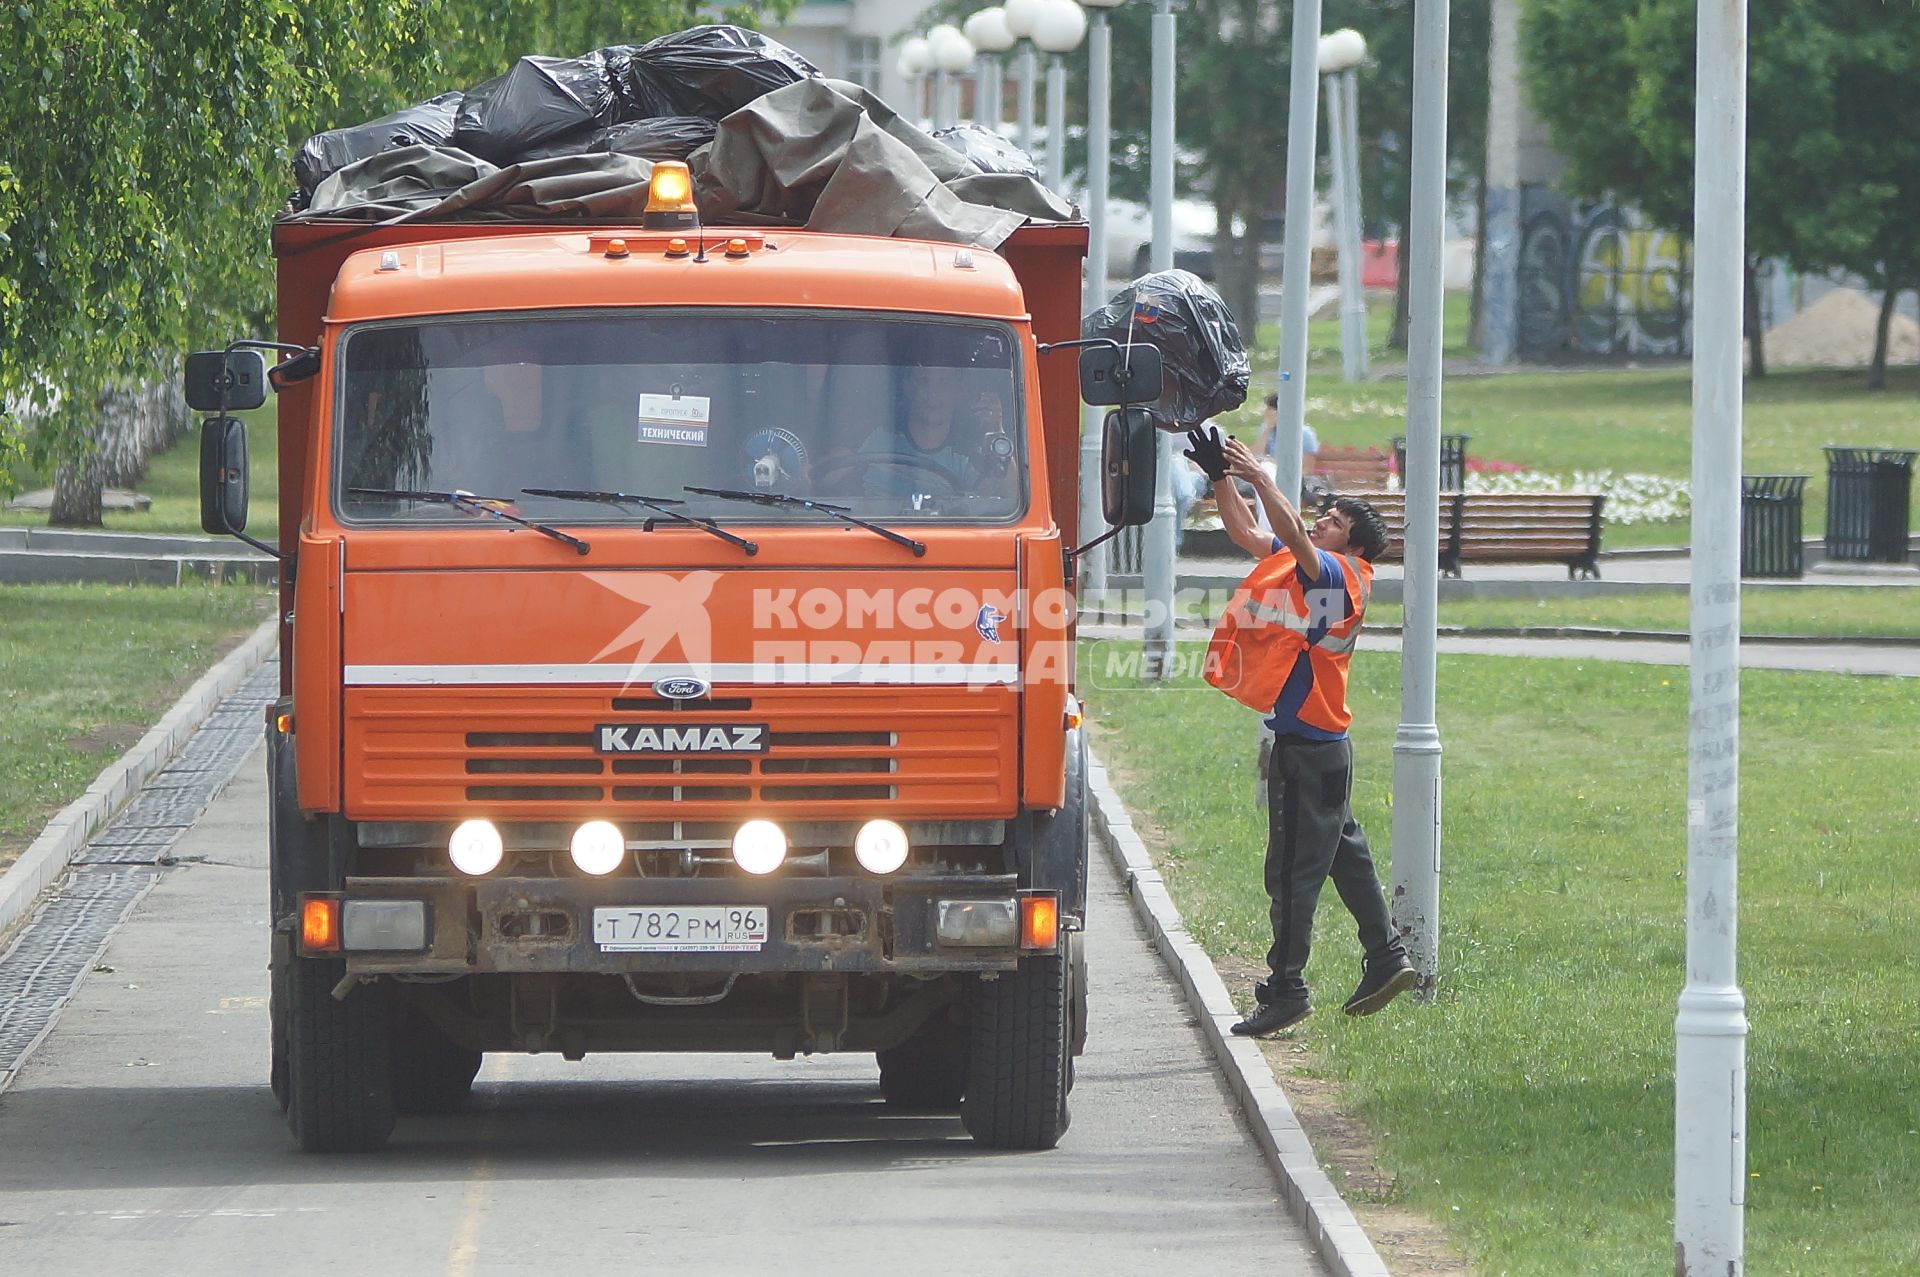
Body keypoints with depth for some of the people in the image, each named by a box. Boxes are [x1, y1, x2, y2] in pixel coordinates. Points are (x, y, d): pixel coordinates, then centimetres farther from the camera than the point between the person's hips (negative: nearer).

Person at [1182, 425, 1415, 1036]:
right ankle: (1387, 958, 25)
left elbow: (1295, 537, -32)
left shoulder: (1343, 576, -14)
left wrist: (1260, 477, -31)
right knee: (1344, 852, 17)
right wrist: (1222, 478, 2)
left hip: (1308, 743, -10)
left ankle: (1285, 989, -2)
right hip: (1308, 739, 10)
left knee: (1294, 868, -5)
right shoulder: (1309, 568, 11)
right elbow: (1247, 532, 14)